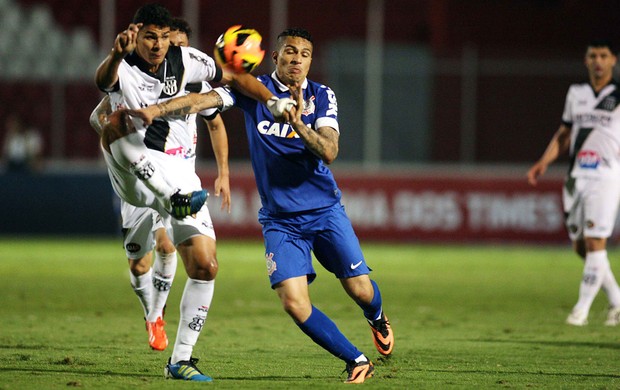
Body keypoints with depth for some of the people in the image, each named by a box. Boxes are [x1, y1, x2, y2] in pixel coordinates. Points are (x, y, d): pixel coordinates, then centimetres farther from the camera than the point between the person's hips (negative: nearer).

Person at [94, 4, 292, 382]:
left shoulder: (185, 60, 2)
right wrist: (117, 54, -61)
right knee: (117, 121, -35)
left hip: (178, 176, 4)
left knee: (205, 267, -5)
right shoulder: (122, 67, -11)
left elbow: (233, 77, 14)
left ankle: (181, 360, 8)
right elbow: (103, 78, -37)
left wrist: (272, 100, -3)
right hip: (136, 178, -4)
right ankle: (177, 200, -53)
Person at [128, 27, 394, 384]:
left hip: (325, 210, 0)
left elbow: (329, 152, -16)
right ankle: (358, 361, 1)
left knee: (360, 289, -2)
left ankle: (378, 319, 37)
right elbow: (204, 99, -18)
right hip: (279, 218, 0)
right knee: (294, 302, -15)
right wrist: (156, 110, -33)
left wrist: (299, 124, -33)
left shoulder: (322, 96, -3)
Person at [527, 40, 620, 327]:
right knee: (580, 246, 8)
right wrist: (544, 162, 6)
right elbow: (564, 134, 18)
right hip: (576, 177, 5)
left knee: (595, 243, -10)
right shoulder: (576, 93, 11)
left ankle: (583, 308, -4)